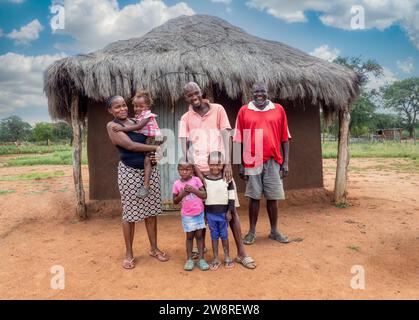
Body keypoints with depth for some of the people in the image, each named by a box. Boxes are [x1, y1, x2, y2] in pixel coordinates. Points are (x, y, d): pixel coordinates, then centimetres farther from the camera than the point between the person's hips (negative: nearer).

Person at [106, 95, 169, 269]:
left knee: (151, 210, 11)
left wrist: (155, 153, -5)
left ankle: (154, 248, 25)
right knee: (130, 213, 3)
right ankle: (129, 253, 19)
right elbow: (130, 145, -18)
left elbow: (150, 140, 17)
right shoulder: (112, 126, -6)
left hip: (150, 170, 6)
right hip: (130, 172, -5)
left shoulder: (136, 121, 11)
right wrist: (156, 148, -13)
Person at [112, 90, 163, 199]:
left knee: (147, 160, -18)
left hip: (153, 139, -10)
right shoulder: (139, 116, 15)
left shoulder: (148, 115, -15)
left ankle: (146, 186, -23)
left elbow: (138, 127, -26)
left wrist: (122, 129, -30)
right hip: (146, 140, 10)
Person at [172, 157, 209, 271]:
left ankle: (201, 259, 16)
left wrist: (193, 189, -21)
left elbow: (204, 195, -10)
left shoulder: (196, 180, -7)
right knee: (189, 236, 8)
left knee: (199, 235, 8)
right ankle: (189, 260, 19)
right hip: (187, 215, 0)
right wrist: (181, 194, -17)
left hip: (199, 213, 0)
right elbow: (175, 201, 1)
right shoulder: (177, 184, -5)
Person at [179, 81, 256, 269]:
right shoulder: (185, 118, 8)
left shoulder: (218, 109, 6)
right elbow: (184, 146, 1)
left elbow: (226, 137, 0)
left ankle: (241, 253, 8)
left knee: (231, 208, 0)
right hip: (198, 169, 1)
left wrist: (228, 163, -11)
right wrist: (194, 169, -11)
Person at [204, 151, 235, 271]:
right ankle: (216, 259, 20)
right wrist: (203, 213, 4)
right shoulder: (205, 180, -2)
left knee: (224, 235, 10)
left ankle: (227, 257, 24)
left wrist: (229, 211, -4)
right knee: (214, 235, 10)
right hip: (210, 213, 1)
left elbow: (231, 196, -1)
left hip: (223, 212, -1)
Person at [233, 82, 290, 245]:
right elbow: (239, 140, 2)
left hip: (273, 161, 1)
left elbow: (284, 138, 6)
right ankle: (252, 231, 19)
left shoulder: (278, 109, 4)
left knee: (273, 197, 8)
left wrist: (285, 162, 2)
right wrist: (240, 164, 0)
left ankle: (274, 231, 23)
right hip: (252, 161, -1)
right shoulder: (244, 111, 2)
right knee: (254, 197, 7)